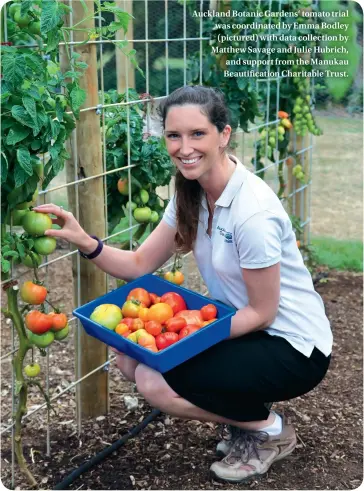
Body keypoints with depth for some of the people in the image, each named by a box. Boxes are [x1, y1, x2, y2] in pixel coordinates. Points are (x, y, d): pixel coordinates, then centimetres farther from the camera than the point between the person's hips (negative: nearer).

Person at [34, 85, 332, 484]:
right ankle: (244, 416, 13)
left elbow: (262, 312, -19)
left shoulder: (252, 211, -27)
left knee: (154, 381, -21)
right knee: (131, 357, -1)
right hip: (246, 326, 8)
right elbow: (140, 264, -1)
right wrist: (85, 242, -16)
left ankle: (270, 430, 2)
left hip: (293, 347, -8)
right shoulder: (192, 192, -2)